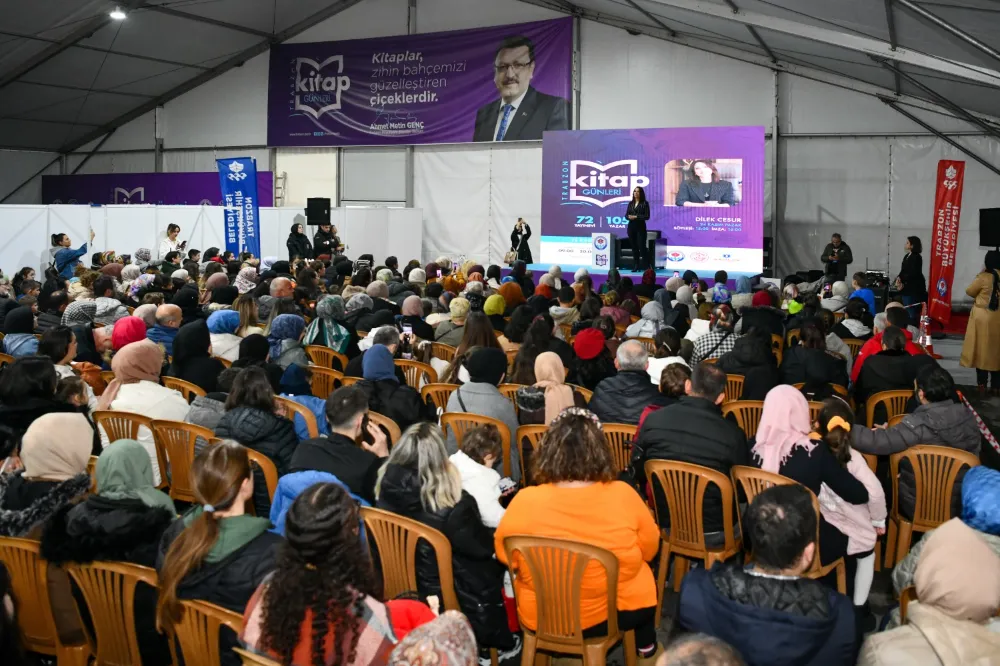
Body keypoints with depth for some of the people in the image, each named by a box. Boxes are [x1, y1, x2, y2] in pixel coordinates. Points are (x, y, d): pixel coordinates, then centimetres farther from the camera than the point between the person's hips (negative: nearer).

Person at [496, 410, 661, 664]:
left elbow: (504, 555, -5)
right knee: (644, 575, 32)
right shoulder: (623, 495, -21)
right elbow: (649, 550, -4)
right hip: (616, 612, 0)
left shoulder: (525, 501, -22)